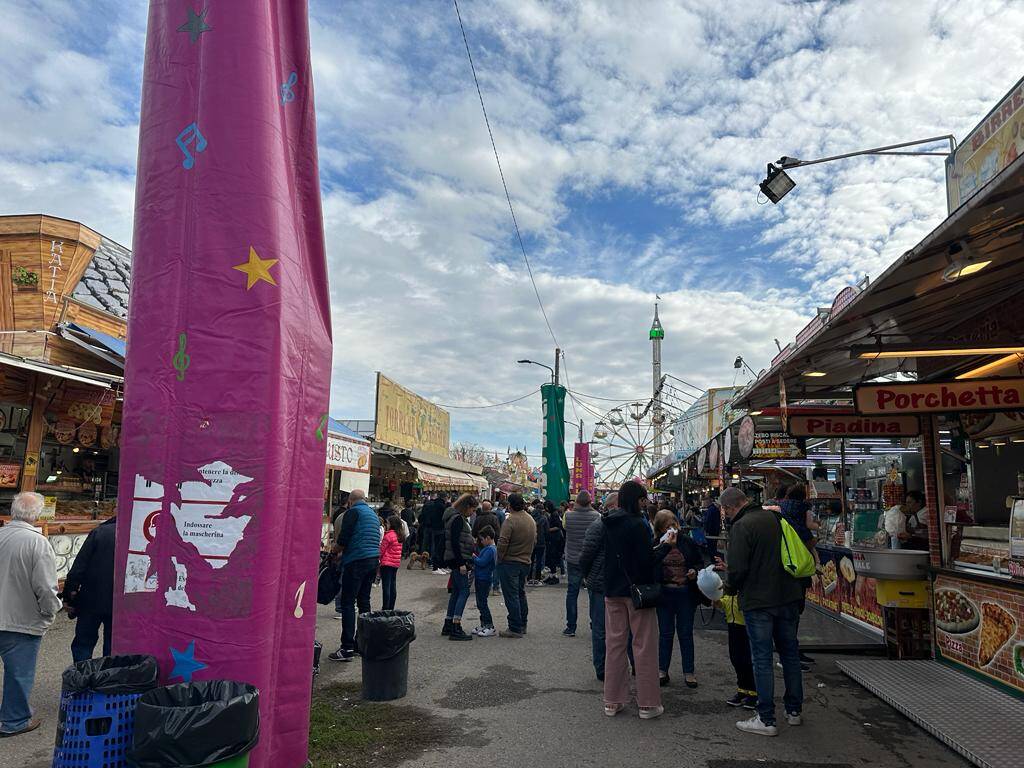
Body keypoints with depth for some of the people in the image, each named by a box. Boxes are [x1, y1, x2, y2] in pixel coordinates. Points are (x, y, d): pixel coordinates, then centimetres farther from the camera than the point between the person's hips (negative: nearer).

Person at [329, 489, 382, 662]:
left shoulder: (353, 512, -5)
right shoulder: (373, 513, 20)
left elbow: (343, 539, -13)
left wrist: (336, 550, 9)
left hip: (356, 561, -8)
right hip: (374, 559, 8)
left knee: (348, 603, -5)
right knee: (364, 601, 14)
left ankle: (347, 648, -8)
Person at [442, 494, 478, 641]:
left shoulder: (459, 518, 16)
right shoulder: (458, 519, -15)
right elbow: (454, 542, -21)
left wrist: (470, 554, 20)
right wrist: (461, 563, -21)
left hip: (456, 561, 10)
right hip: (457, 560, -10)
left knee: (456, 592, 14)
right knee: (464, 591, -9)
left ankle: (448, 625, 20)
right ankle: (456, 629, -10)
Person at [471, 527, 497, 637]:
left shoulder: (490, 550, -19)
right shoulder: (488, 548, 13)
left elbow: (482, 562, -25)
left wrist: (473, 557, -13)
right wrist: (475, 557, 2)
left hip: (484, 580, -10)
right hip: (480, 579, 10)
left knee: (482, 604, -5)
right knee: (480, 604, 16)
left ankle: (490, 627, 0)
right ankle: (483, 625, 25)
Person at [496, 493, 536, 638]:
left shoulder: (510, 520, -19)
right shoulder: (531, 520, 7)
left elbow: (503, 542, -22)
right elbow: (534, 540, 16)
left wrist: (499, 558, -8)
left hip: (510, 562, -8)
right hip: (525, 562, 8)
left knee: (511, 596, -2)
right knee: (521, 594, 19)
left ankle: (515, 628, 1)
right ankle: (522, 625, 27)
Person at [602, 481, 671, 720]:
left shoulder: (608, 524, 4)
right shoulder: (637, 524, -17)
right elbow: (647, 560, -18)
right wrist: (666, 546, -5)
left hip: (612, 591, 6)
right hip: (637, 590, -6)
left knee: (614, 643, 12)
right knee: (644, 646, 5)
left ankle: (612, 701, 19)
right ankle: (647, 703, 12)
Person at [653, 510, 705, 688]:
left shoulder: (688, 543, 1)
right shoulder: (655, 545, -4)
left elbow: (700, 563, 9)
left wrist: (695, 571, -9)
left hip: (686, 593, 1)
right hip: (664, 593, -1)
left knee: (686, 633, 9)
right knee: (665, 633, 9)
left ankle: (688, 672, 20)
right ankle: (662, 670, 21)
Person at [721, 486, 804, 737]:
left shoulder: (741, 527, -17)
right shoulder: (775, 518, 4)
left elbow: (737, 569, -21)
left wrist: (730, 587, -1)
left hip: (758, 602, -7)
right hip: (789, 597, 7)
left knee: (762, 659, 2)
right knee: (790, 653, 18)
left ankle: (766, 720, 8)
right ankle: (794, 711, 30)